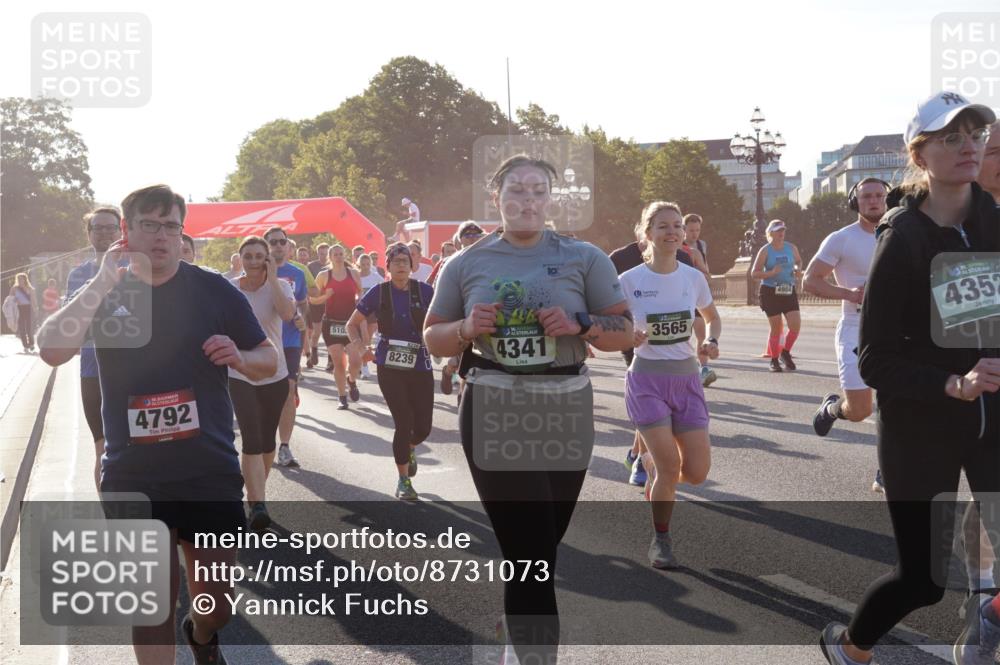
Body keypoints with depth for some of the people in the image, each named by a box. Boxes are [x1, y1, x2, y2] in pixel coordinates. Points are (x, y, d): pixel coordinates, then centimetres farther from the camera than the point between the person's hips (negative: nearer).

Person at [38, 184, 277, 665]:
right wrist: (103, 282, -21)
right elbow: (51, 351, -16)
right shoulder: (100, 292, 1)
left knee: (216, 603, 12)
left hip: (210, 474, 0)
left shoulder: (214, 290, -2)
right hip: (132, 479, 0)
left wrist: (240, 358, -18)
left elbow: (269, 361, 4)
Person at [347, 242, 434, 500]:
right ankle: (404, 480, 14)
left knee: (423, 426, 3)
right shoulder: (379, 292, -2)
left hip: (420, 365, 2)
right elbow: (353, 323, 5)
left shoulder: (424, 291, -1)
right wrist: (358, 342, -14)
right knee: (404, 423, -6)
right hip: (390, 367, -1)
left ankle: (409, 449, 41)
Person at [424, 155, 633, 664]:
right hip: (493, 414, -2)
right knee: (530, 550, -6)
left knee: (544, 543, 15)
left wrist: (579, 325, -17)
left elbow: (624, 332, 2)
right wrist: (466, 328, -12)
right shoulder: (465, 265, 3)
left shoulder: (583, 258, 1)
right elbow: (433, 338, 10)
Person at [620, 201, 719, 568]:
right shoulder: (630, 281, -8)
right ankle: (661, 540, 13)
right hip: (647, 378, -3)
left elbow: (713, 318, 17)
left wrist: (712, 341, -4)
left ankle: (652, 461, 33)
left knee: (696, 472, -3)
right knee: (670, 466, -11)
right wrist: (628, 337, -22)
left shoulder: (693, 277, 0)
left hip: (687, 377, 3)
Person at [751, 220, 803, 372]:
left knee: (796, 324, -10)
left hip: (789, 291, 3)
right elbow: (754, 273, -5)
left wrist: (797, 269, 2)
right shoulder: (765, 251, -5)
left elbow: (798, 261, 25)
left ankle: (786, 353, 14)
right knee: (776, 328, 0)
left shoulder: (791, 248, 5)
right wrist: (771, 273, -20)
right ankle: (774, 360, 17)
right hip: (770, 292, -3)